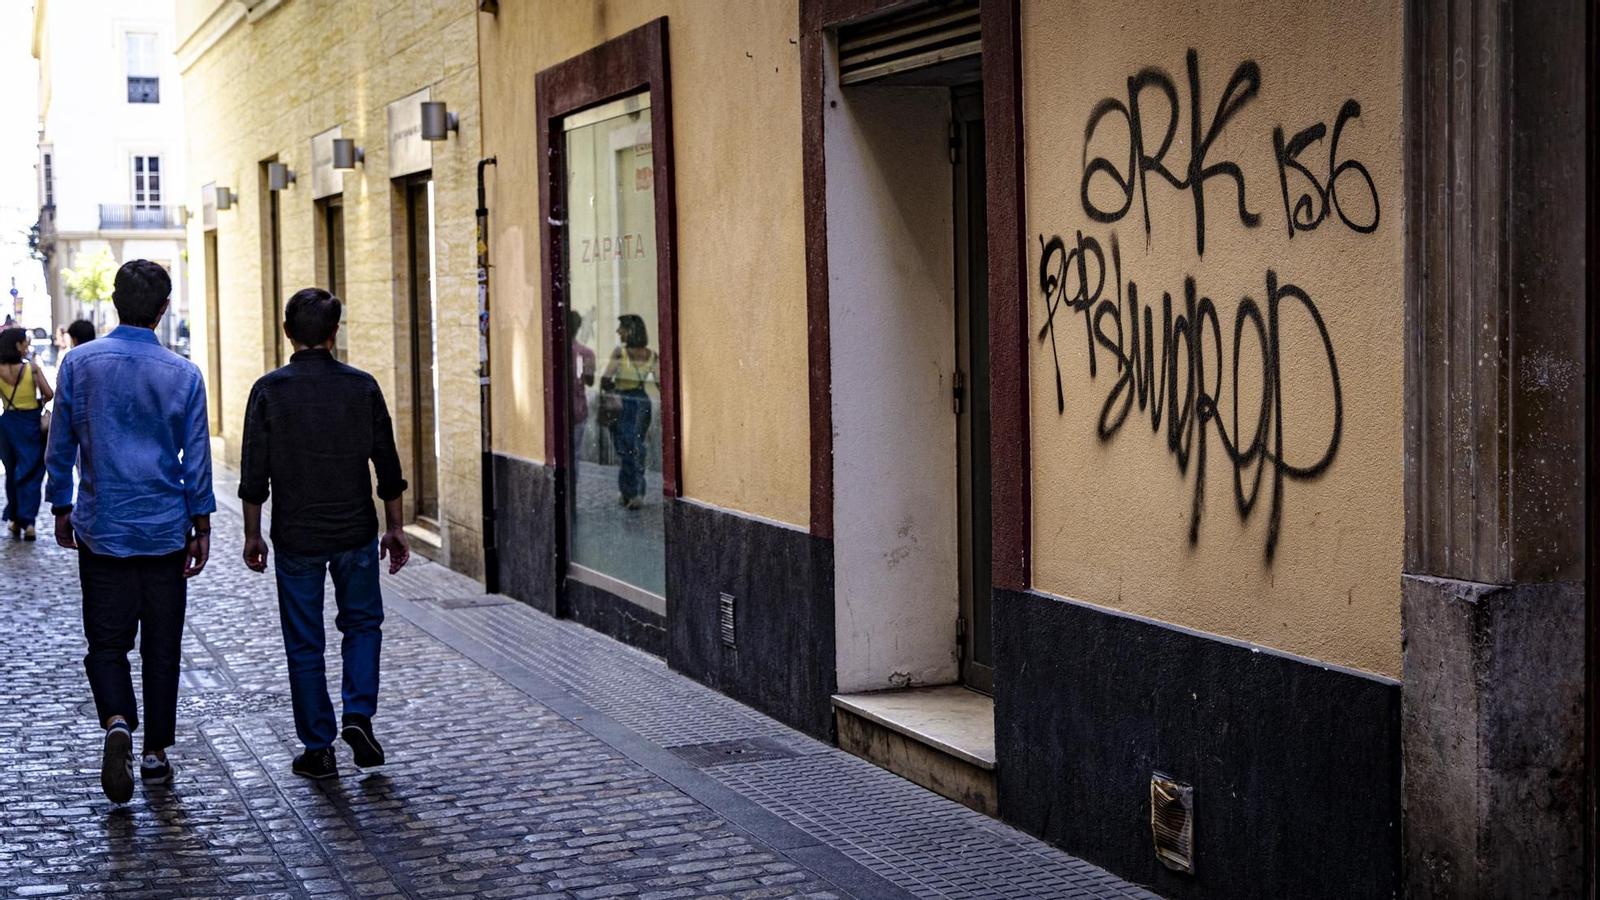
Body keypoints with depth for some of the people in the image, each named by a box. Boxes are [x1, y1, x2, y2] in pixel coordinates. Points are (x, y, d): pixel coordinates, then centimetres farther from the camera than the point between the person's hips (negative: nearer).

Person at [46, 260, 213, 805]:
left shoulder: (80, 364, -4)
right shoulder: (183, 374, -5)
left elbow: (60, 446, 2)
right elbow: (197, 458, -2)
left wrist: (61, 508, 15)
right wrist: (202, 527, 7)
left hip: (101, 529, 0)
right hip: (165, 531, 0)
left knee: (107, 641, 7)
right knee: (161, 646, 10)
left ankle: (117, 722, -18)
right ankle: (155, 752, 15)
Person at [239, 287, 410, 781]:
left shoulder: (270, 390, -7)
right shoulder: (361, 386, -4)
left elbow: (254, 472, -5)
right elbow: (387, 463, 1)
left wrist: (252, 535, 5)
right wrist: (394, 527, 11)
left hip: (295, 537, -1)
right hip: (356, 533, 1)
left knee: (304, 644, 8)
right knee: (362, 625, 20)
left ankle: (318, 750, 11)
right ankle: (358, 714, 2)